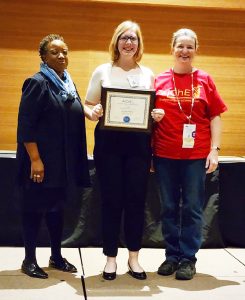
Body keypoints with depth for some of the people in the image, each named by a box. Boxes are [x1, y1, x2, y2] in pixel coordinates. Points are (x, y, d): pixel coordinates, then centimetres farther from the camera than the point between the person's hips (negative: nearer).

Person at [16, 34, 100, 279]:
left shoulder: (68, 83, 12)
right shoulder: (37, 83, -11)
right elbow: (25, 125, -16)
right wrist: (35, 160, -21)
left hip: (64, 162, 8)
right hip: (41, 161, -7)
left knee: (57, 207, 15)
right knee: (34, 208, 3)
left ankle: (56, 256, 27)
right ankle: (29, 259, 16)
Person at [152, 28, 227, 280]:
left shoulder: (204, 80, 3)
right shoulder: (159, 81, 5)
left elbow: (215, 117, 3)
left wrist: (214, 150, -5)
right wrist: (147, 152, 4)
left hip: (196, 155, -1)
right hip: (164, 154, 1)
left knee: (192, 208, 5)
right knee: (169, 207, 9)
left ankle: (188, 258, 17)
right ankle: (172, 255, 23)